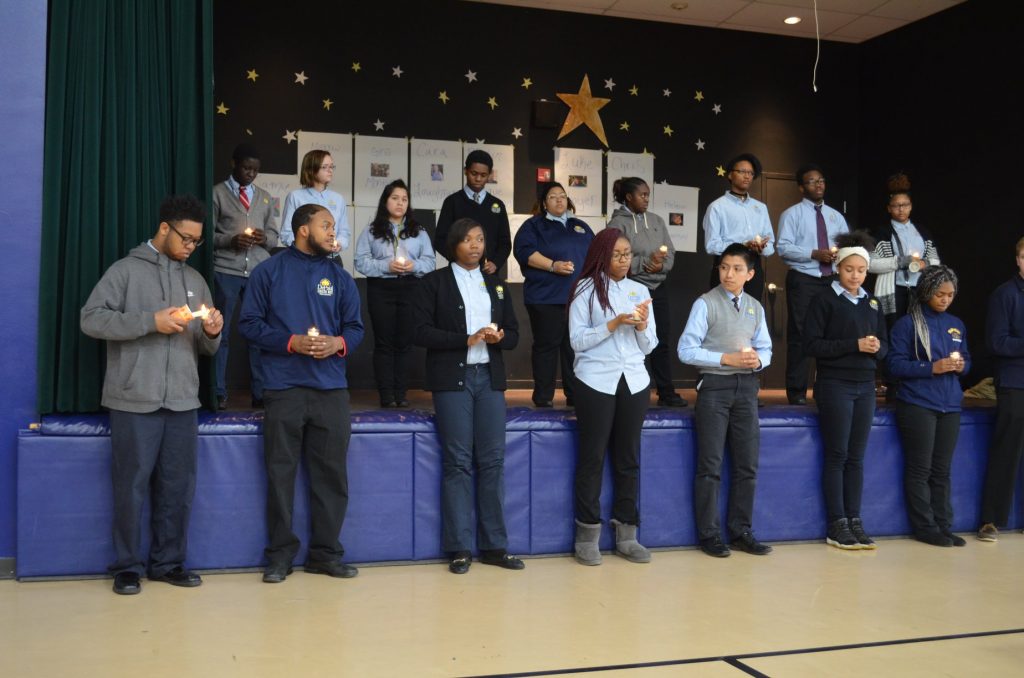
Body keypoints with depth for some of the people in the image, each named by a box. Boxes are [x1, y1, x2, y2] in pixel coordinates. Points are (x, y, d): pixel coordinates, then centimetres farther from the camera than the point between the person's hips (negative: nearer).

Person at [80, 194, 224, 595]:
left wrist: (211, 333, -6)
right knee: (132, 485, 2)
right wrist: (151, 321, -17)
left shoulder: (195, 280, 16)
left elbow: (206, 349, 17)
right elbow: (91, 319, -10)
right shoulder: (126, 270, 0)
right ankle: (128, 566, 14)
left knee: (179, 486, 8)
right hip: (134, 401, -5)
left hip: (182, 401, 5)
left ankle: (169, 562, 20)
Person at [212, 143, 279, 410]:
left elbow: (274, 236, 16)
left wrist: (265, 238, -6)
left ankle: (259, 393, 11)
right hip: (226, 272, -3)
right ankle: (219, 393, 9)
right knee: (221, 333, 2)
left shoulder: (264, 197, 17)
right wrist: (231, 240, -15)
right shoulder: (217, 193, 4)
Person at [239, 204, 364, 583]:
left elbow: (355, 327, 12)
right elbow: (250, 323, -1)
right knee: (281, 472, 2)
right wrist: (291, 342, -13)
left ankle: (325, 552, 16)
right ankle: (280, 555, 13)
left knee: (331, 473, 5)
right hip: (283, 387, -3)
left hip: (331, 388, 3)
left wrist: (338, 343, -10)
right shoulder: (269, 272, 3)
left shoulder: (340, 278, 13)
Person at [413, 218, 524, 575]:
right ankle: (459, 548, 4)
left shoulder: (496, 284, 16)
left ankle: (494, 545, 8)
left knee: (493, 460, 1)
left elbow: (514, 334, 14)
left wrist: (499, 337, -9)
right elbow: (422, 332, -6)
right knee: (457, 462, -3)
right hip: (452, 379, -4)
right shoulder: (435, 282, 3)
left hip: (489, 377, 4)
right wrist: (467, 339, -15)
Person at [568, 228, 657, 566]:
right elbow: (577, 341, -9)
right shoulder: (585, 289, -1)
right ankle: (587, 536, 7)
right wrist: (614, 323, -18)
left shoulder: (640, 290, 11)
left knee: (628, 458, 7)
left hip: (634, 382, 4)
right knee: (592, 458, 0)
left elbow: (649, 347, 10)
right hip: (596, 382, -4)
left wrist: (642, 327, -10)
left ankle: (626, 535, 14)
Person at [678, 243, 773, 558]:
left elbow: (766, 349, 15)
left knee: (747, 464, 9)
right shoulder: (705, 304, -5)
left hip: (746, 387, 5)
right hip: (715, 386, -5)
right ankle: (709, 534, 10)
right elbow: (686, 349, -10)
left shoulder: (755, 307, 10)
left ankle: (741, 531, 21)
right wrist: (726, 359, -17)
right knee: (711, 465, 0)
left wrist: (758, 360, -8)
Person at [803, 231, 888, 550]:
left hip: (865, 386, 5)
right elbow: (812, 344, -11)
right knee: (836, 456, -2)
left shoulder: (872, 303, 13)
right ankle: (837, 526, 3)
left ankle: (854, 520, 13)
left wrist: (877, 348, -9)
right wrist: (855, 345, -19)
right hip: (835, 384, -5)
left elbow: (884, 346, 15)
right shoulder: (824, 300, -3)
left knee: (856, 457, 7)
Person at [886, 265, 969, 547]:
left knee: (942, 470, 8)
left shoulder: (956, 324, 13)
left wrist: (961, 365, -4)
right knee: (920, 469, -1)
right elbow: (895, 364, -10)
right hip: (917, 405, -5)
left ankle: (943, 526, 15)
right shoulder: (907, 323, -4)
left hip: (950, 405, 5)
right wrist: (933, 368, -20)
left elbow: (967, 358, 20)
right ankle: (925, 528, 6)